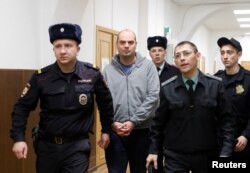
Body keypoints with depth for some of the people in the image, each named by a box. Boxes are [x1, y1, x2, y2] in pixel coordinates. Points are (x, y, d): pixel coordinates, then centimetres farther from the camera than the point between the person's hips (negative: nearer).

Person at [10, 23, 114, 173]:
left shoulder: (92, 75, -7)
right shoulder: (41, 77, -8)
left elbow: (106, 103, 9)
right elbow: (22, 107, -1)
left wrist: (106, 130, 14)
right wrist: (19, 138, -10)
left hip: (77, 146, -1)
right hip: (47, 145, 2)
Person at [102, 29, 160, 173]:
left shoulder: (148, 66, 0)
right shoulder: (108, 70, 4)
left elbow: (153, 97, -8)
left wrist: (134, 122, -13)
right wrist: (112, 123, -13)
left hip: (141, 131, 0)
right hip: (115, 133, 0)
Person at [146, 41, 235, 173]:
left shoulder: (215, 85, -6)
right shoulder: (167, 88, -6)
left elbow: (226, 119, -3)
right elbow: (159, 121, 2)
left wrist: (226, 152, -10)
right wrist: (153, 150, 3)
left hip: (206, 155, 1)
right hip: (175, 156, -1)